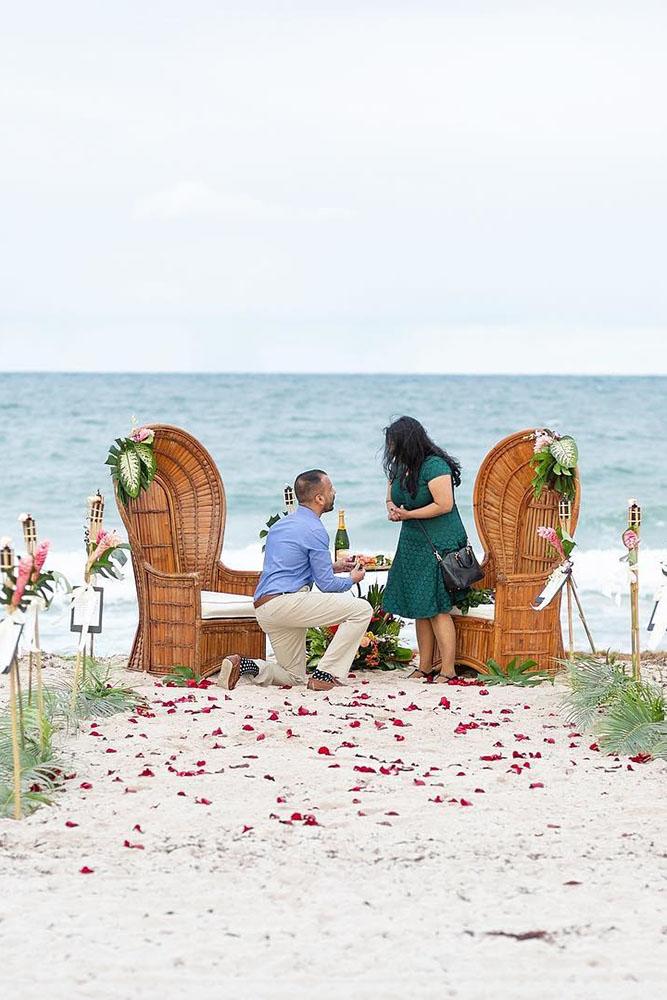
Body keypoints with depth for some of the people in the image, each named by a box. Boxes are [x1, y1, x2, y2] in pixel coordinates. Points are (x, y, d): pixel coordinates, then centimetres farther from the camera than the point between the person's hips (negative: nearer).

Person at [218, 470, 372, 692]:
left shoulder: (282, 524, 20)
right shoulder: (314, 530, -8)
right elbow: (326, 585, -8)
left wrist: (333, 567, 31)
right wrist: (352, 580, 13)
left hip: (264, 609, 10)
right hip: (286, 602, -10)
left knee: (294, 677, 21)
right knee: (361, 609, -11)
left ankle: (242, 665, -1)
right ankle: (325, 675, -11)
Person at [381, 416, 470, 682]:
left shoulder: (434, 466, -17)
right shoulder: (400, 467, 9)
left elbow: (444, 505, -21)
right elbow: (391, 496, 22)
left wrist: (408, 514, -17)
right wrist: (392, 507, -3)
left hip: (439, 546, -9)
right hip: (414, 543, 9)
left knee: (437, 609, -8)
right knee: (420, 609, 9)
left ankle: (447, 669, -4)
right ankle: (424, 667, 14)